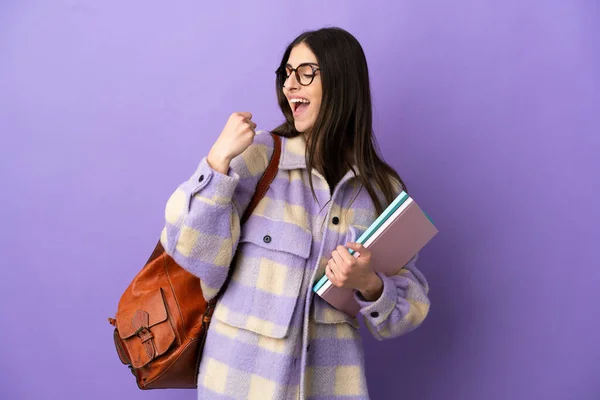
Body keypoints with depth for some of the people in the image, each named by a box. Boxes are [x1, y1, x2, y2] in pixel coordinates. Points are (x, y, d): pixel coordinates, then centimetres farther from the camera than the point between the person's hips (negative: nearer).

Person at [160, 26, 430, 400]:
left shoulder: (383, 188, -2)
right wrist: (219, 158, -20)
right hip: (244, 370, -1)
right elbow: (196, 257, -13)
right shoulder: (259, 155, -9)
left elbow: (411, 304, 1)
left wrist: (370, 285, -19)